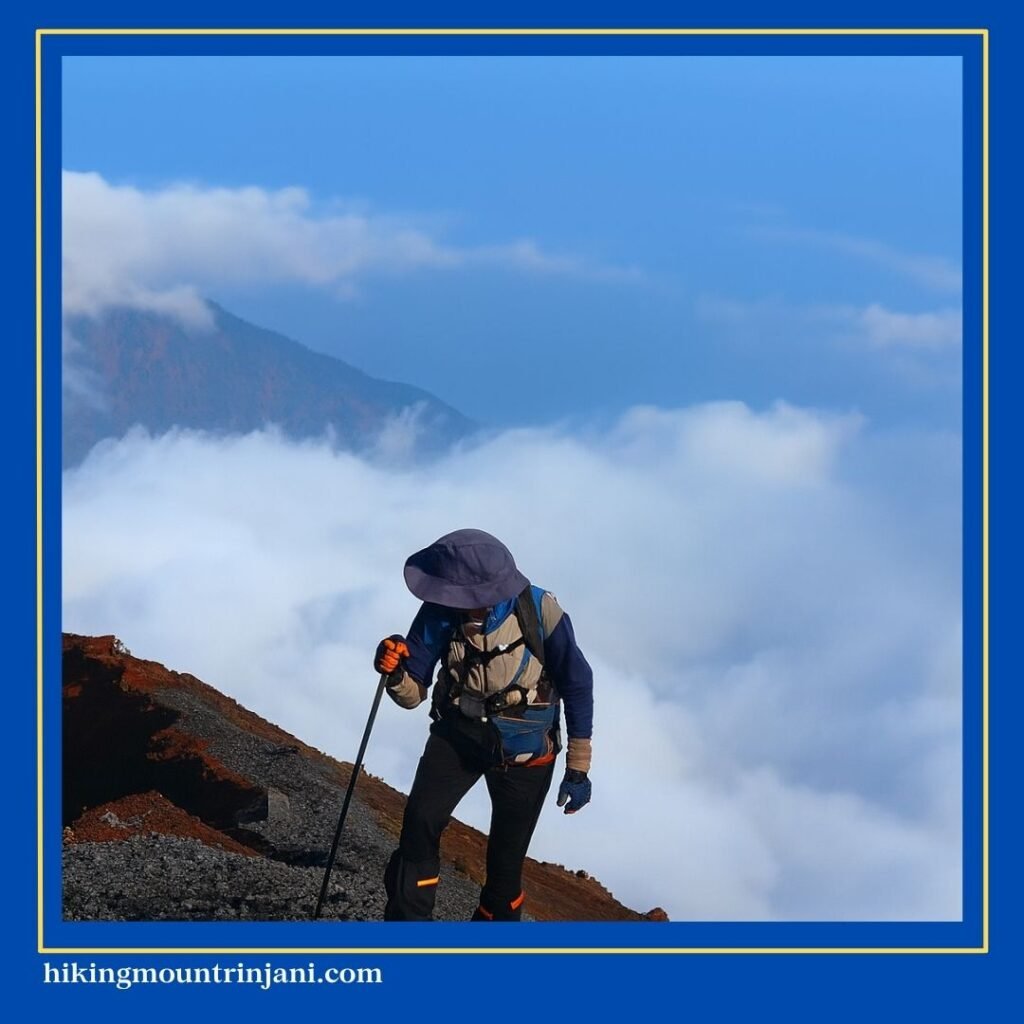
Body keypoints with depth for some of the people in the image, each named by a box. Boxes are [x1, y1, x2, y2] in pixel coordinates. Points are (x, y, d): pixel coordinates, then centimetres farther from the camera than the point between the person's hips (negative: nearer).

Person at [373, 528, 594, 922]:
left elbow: (576, 686, -11)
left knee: (507, 856, 8)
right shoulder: (439, 614, -20)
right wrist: (396, 674, -35)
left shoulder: (539, 611, -24)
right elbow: (413, 694, -11)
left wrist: (578, 768, -7)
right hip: (458, 732, 1)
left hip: (524, 751, -1)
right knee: (420, 822, -21)